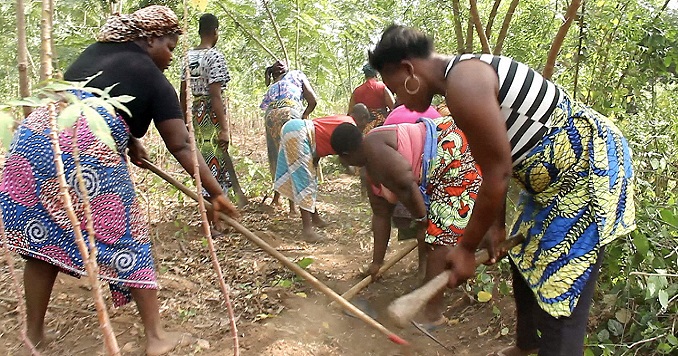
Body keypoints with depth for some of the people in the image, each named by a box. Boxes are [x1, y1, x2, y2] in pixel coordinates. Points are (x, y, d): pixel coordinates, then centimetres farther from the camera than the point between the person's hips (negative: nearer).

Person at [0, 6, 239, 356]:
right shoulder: (154, 80, 6)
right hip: (90, 149, -6)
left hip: (35, 136, 7)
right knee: (125, 237, 4)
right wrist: (216, 193, 4)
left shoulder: (94, 52, 25)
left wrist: (130, 140, 33)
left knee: (41, 238, 16)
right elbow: (181, 146, 2)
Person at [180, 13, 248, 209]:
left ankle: (238, 194, 36)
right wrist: (224, 128, -18)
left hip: (194, 112, 7)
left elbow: (183, 94, 11)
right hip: (211, 113, -7)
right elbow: (216, 96, -19)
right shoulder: (214, 56, -13)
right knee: (213, 160, 0)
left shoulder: (189, 56, 8)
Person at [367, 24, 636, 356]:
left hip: (589, 166, -11)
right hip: (557, 172, 11)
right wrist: (497, 224, 13)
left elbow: (497, 175, -24)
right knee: (524, 260, 22)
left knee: (559, 291, -6)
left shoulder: (463, 85, -26)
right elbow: (495, 165, 9)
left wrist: (466, 247, -13)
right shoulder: (462, 76, 5)